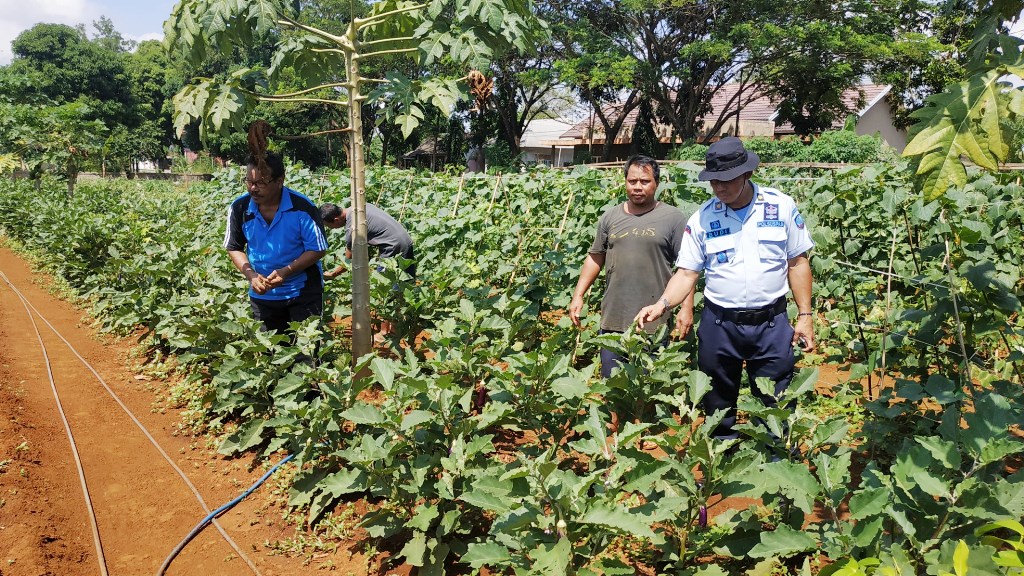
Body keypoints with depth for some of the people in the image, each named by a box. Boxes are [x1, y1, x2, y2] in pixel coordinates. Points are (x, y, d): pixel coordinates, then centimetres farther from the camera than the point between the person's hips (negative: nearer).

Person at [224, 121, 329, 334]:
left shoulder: (302, 207, -21)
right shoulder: (239, 208, -10)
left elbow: (318, 249, -14)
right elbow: (234, 248, 3)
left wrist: (286, 271, -27)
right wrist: (250, 274, -15)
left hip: (303, 292, -3)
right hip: (262, 295, 4)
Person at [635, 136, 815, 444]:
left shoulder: (782, 206, -3)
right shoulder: (701, 218, -3)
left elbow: (798, 263, 3)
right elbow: (687, 273, -3)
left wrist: (805, 315, 0)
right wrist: (662, 304, -19)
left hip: (771, 324, -1)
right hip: (718, 325, 1)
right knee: (718, 408, 14)